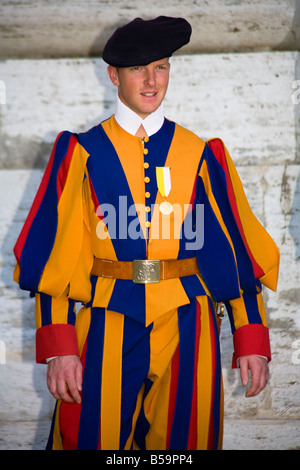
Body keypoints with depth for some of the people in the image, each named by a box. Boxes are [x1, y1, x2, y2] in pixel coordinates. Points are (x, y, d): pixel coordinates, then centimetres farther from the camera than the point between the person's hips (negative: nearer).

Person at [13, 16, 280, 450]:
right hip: (108, 325, -1)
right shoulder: (82, 154, 2)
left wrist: (251, 341, 1)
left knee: (183, 438, 8)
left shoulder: (201, 154, 6)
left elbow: (239, 250, 6)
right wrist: (58, 346, -10)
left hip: (185, 324, 1)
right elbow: (54, 258, -2)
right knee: (94, 436, 4)